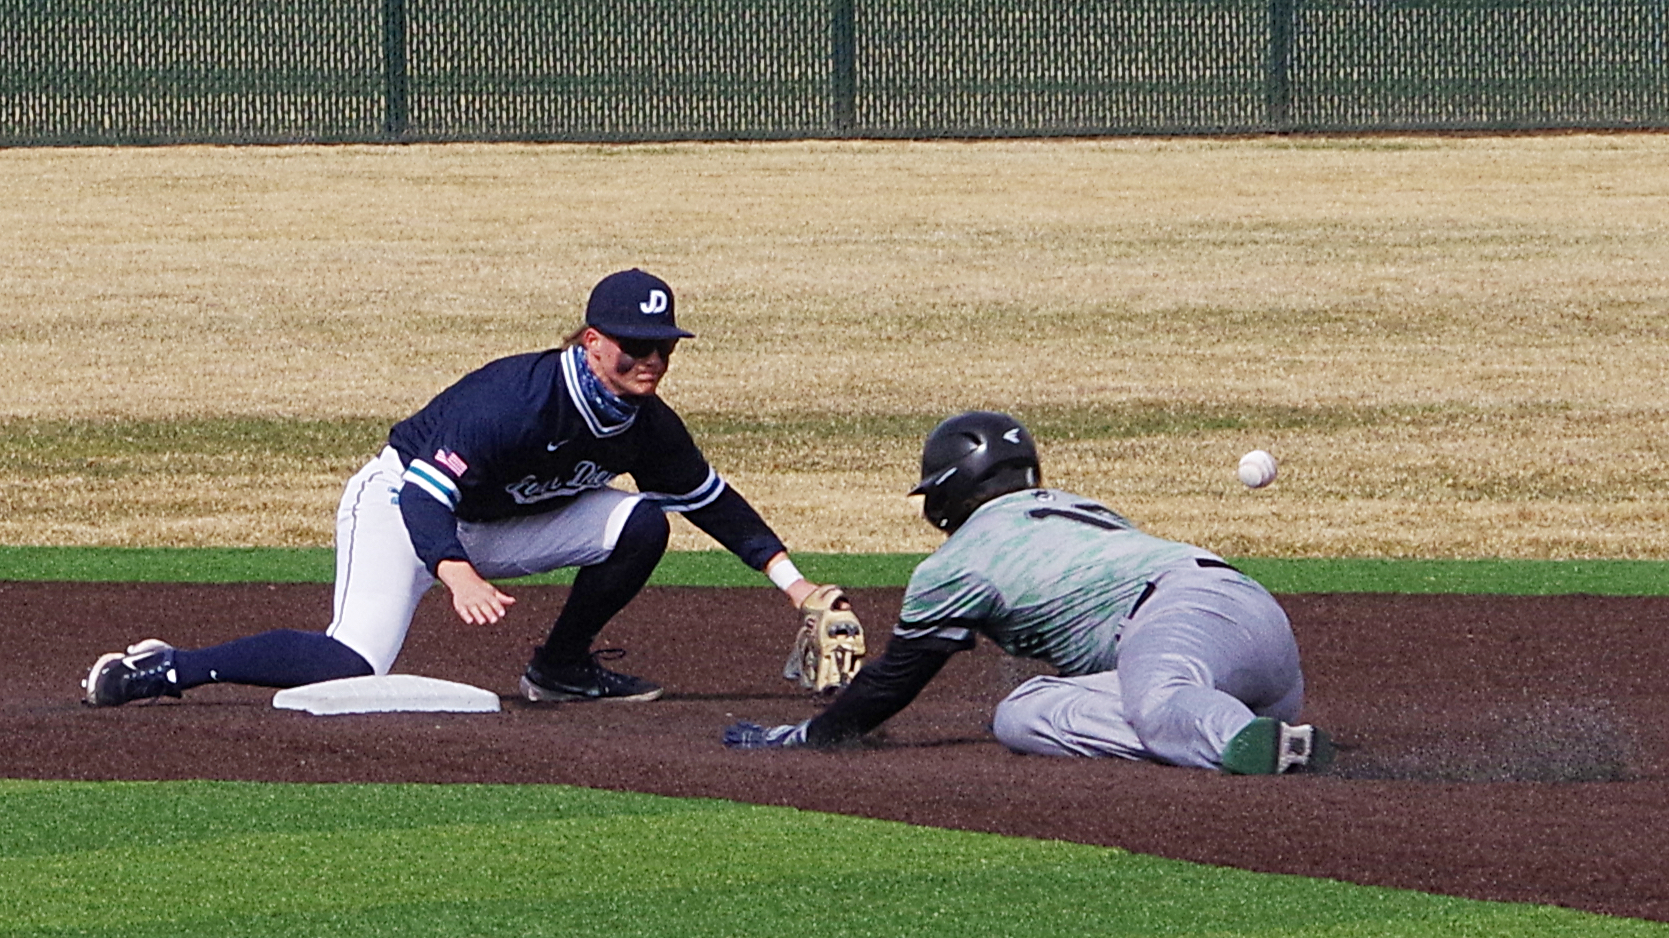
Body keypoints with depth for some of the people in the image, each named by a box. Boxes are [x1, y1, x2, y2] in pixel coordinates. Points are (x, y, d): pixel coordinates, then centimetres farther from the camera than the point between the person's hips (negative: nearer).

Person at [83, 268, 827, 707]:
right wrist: (457, 576, -55)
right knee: (353, 665, -29)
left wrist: (789, 578, 5)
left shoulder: (646, 426, -8)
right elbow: (426, 490, -38)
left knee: (640, 524, -8)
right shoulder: (521, 397, -32)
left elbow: (710, 499, 10)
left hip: (493, 523, 8)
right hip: (397, 500, -8)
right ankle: (161, 670, -17)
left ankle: (562, 667, 11)